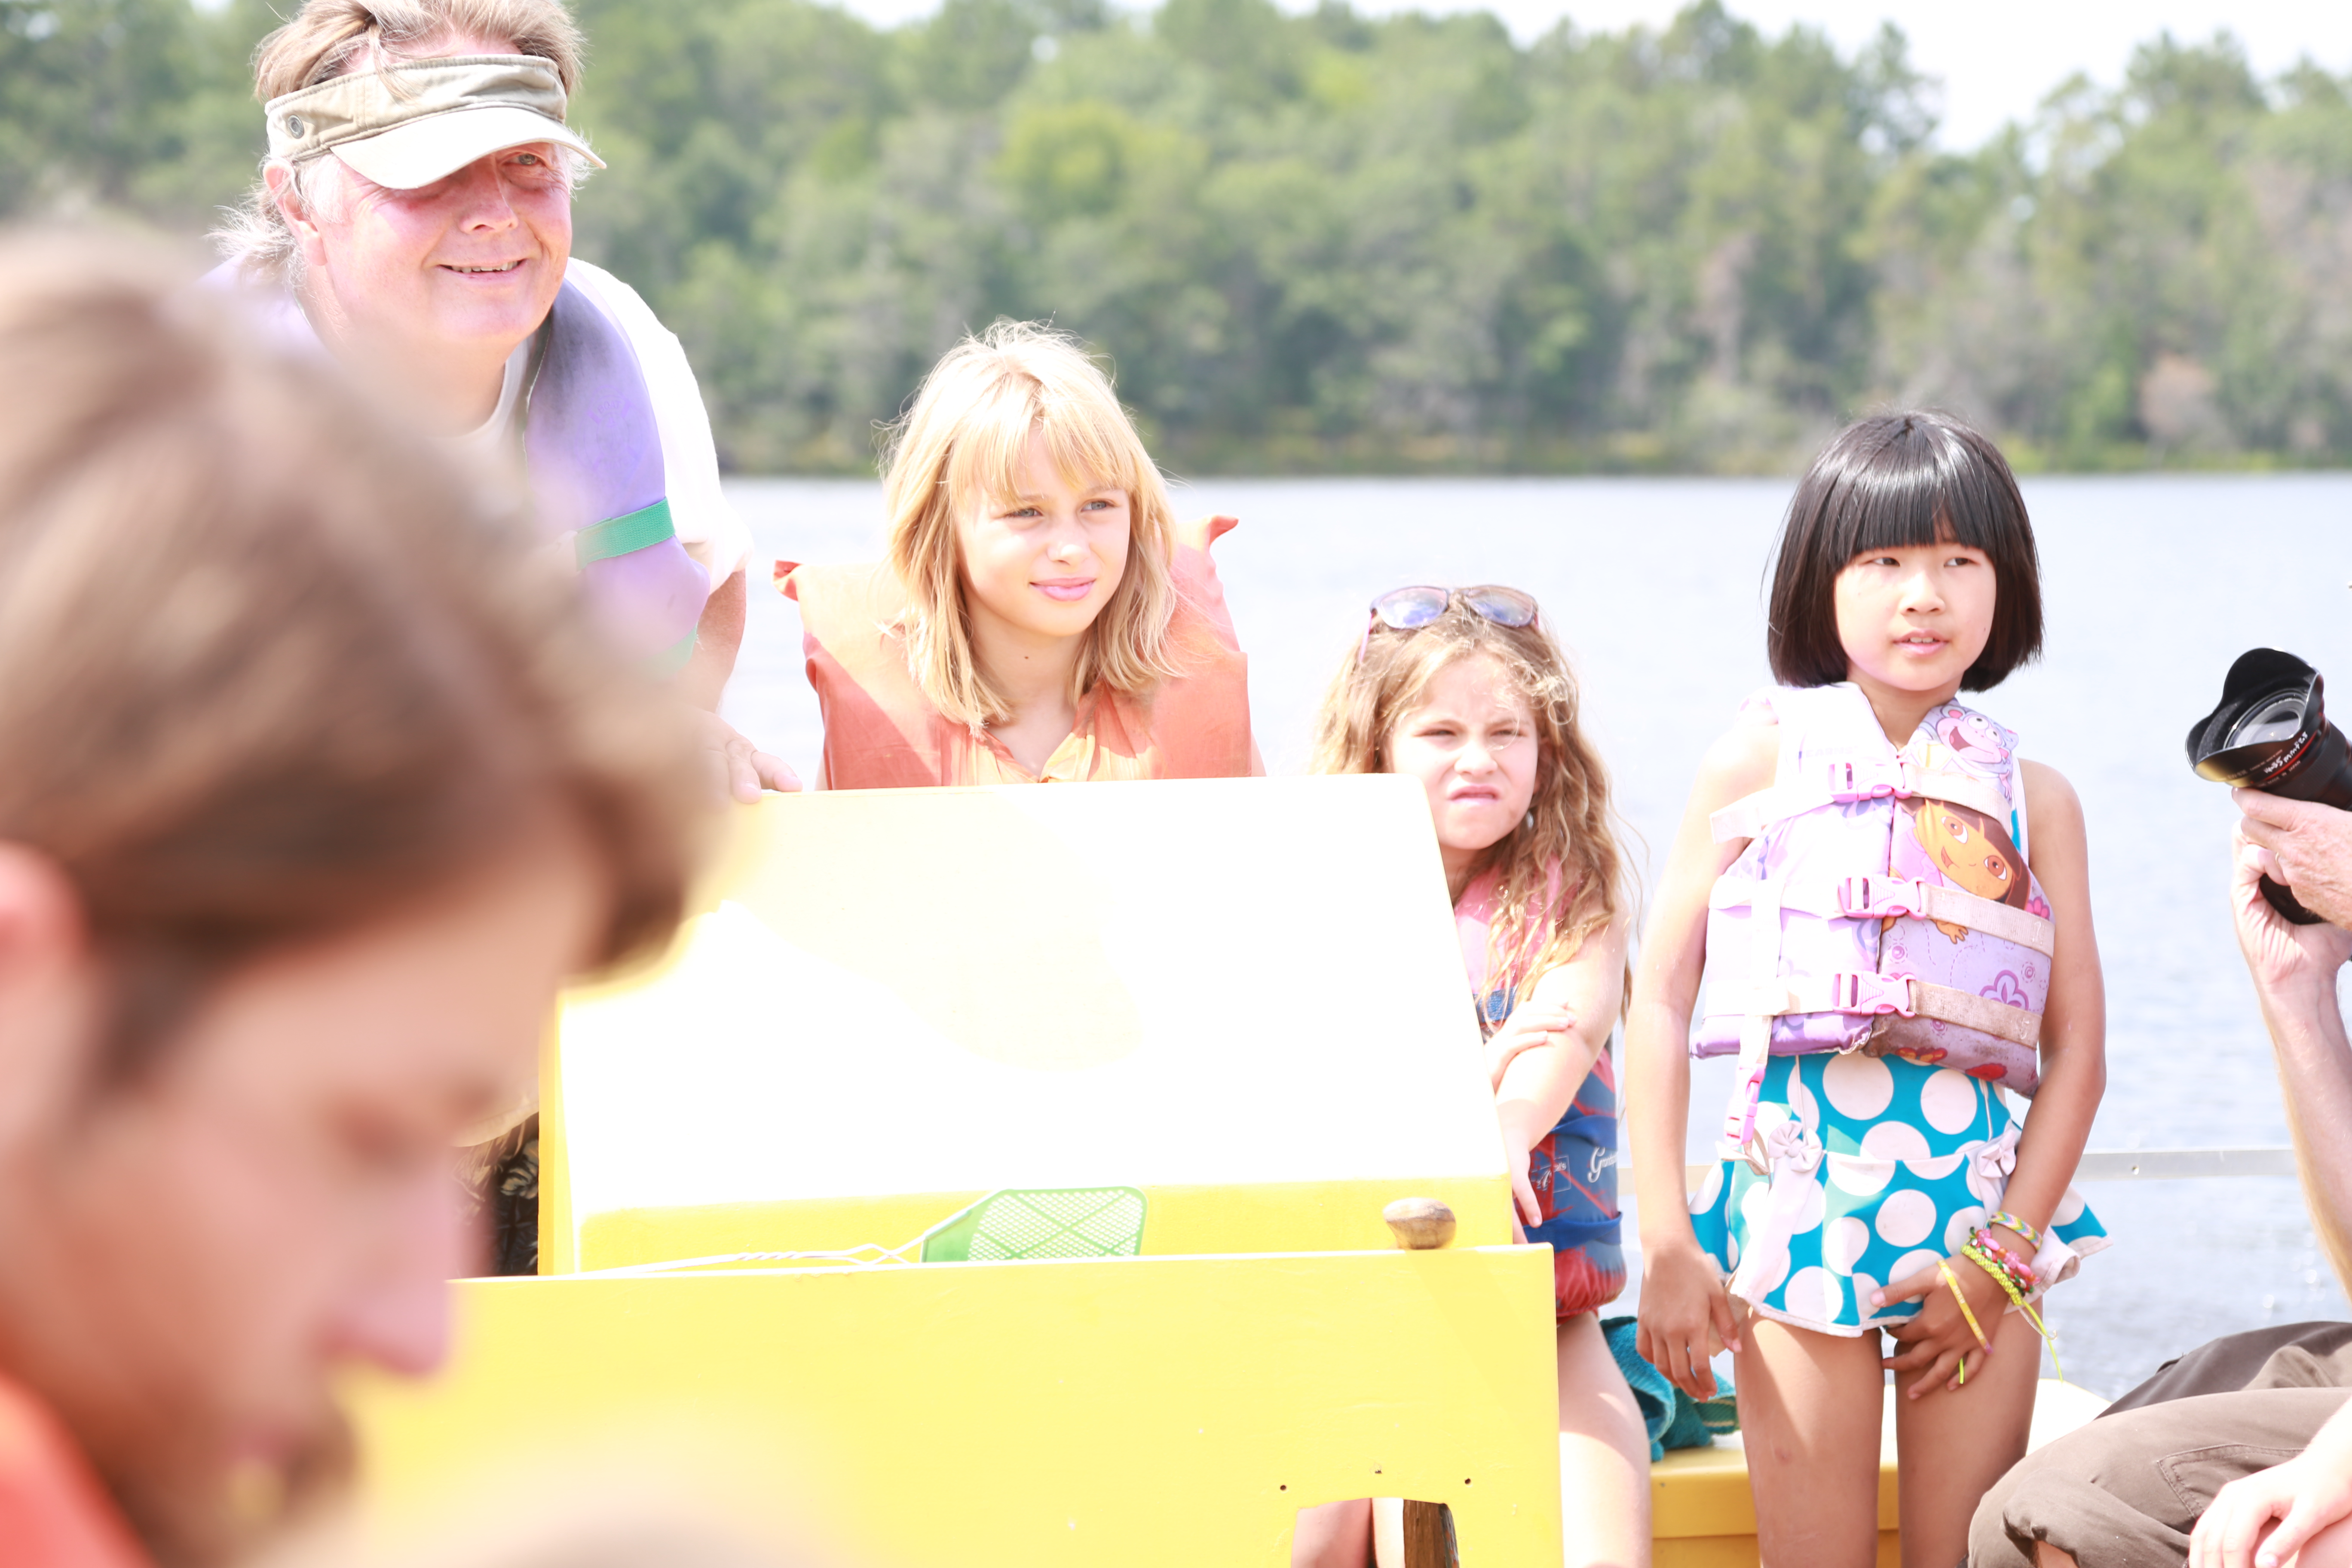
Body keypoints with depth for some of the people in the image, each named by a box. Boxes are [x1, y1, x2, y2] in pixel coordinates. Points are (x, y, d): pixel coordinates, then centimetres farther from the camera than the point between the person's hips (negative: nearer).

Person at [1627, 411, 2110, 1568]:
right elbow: (1660, 1000, 0)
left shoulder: (2034, 798, 7)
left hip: (1979, 1187, 2)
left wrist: (2003, 1256, -5)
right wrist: (1665, 1248, -5)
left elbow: (2077, 1049, 4)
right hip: (1799, 1195, -2)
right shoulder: (1758, 764, 2)